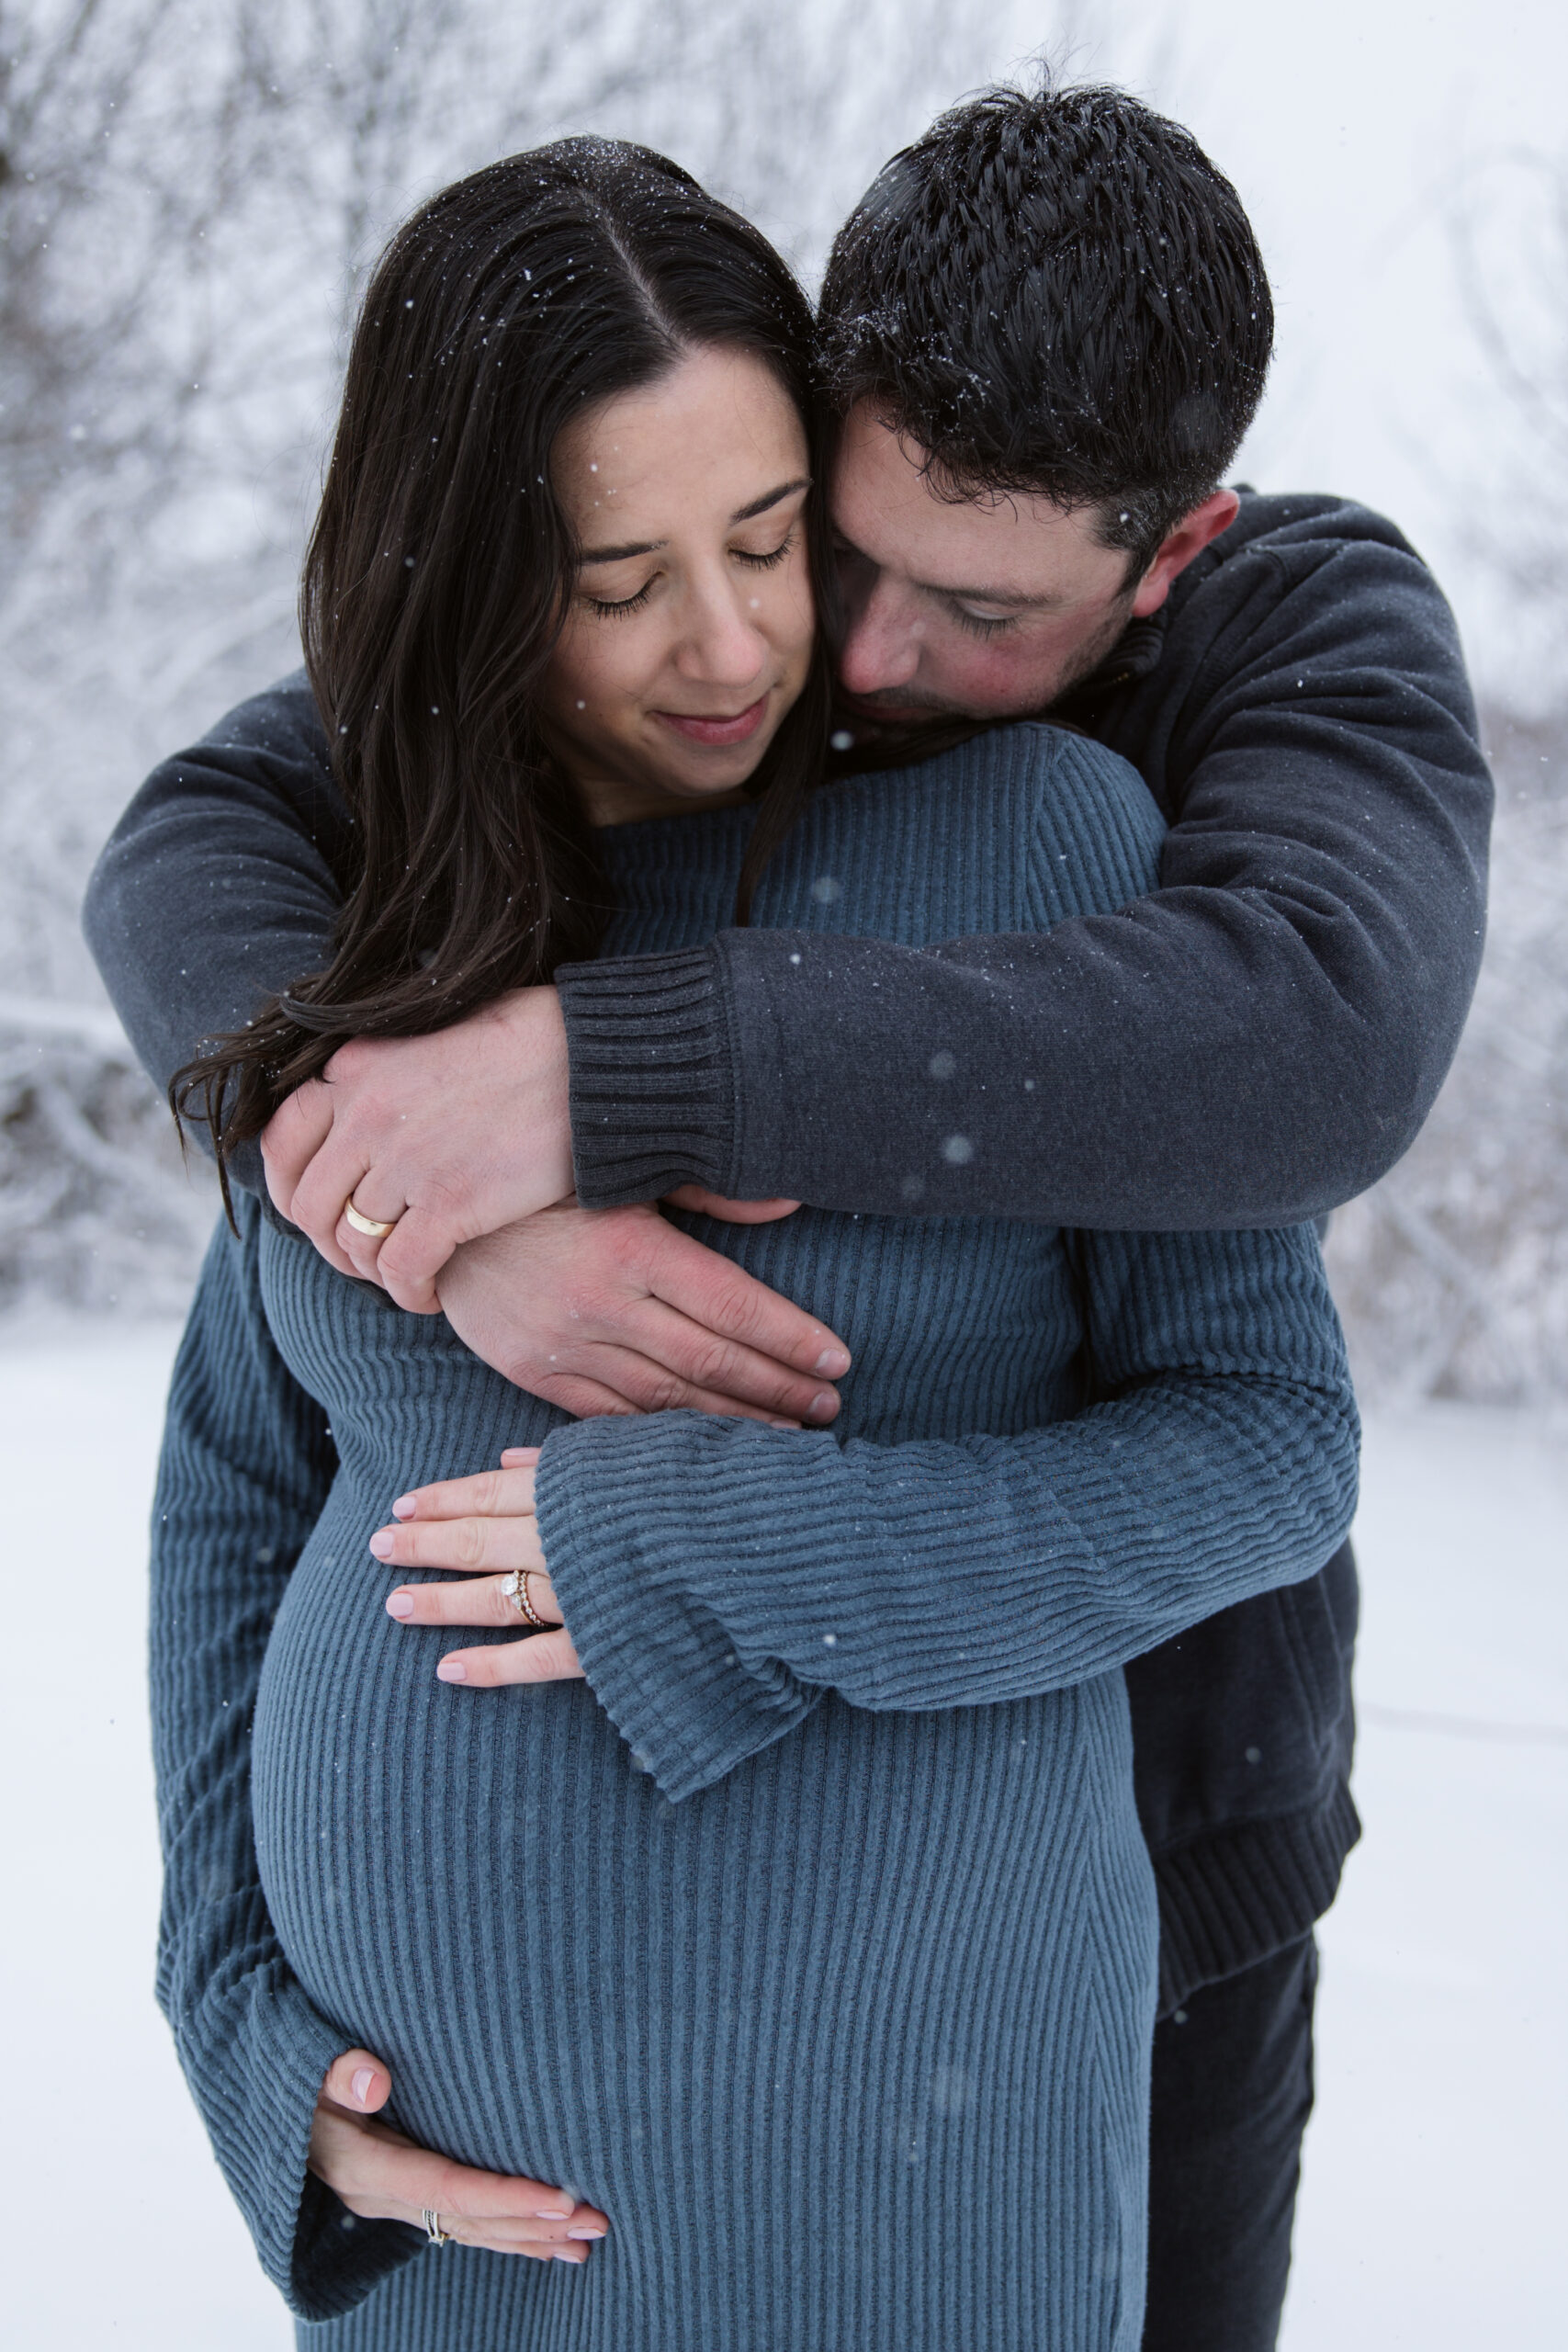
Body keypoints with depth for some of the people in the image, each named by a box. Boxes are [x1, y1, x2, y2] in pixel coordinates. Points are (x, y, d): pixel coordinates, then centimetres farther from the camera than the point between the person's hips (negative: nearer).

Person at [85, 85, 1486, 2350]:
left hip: (1147, 1744, -1)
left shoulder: (1325, 626, -20)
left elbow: (1313, 1051, -42)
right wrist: (467, 1214, -41)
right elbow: (193, 864, -21)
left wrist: (591, 1071, -47)